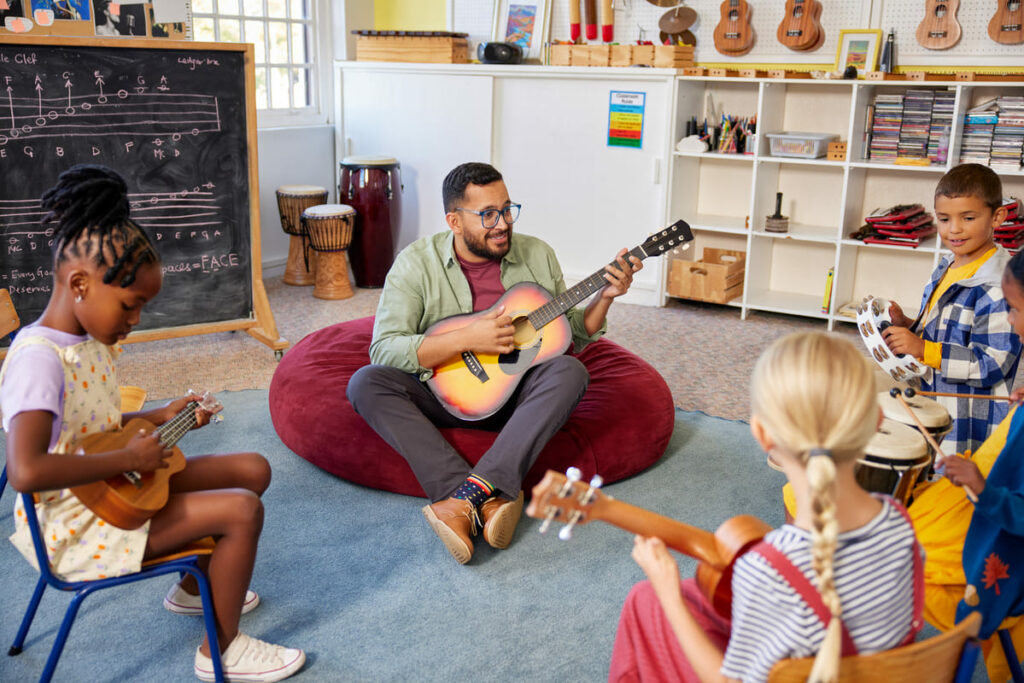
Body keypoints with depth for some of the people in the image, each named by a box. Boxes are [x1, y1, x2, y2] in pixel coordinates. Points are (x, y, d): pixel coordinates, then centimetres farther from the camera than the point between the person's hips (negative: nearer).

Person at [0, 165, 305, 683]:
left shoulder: (90, 340, 4)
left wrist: (159, 417, 7)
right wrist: (127, 458, -30)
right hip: (74, 529, -10)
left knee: (252, 470, 10)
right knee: (242, 510, -19)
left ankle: (195, 587, 30)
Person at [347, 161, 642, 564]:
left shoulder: (537, 255, 4)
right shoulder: (416, 263, -5)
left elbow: (572, 336, 11)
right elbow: (383, 350, -15)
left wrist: (605, 297, -8)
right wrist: (465, 339, -24)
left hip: (517, 395, 2)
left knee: (569, 372, -29)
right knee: (366, 384, -27)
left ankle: (468, 498, -41)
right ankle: (489, 501, -40)